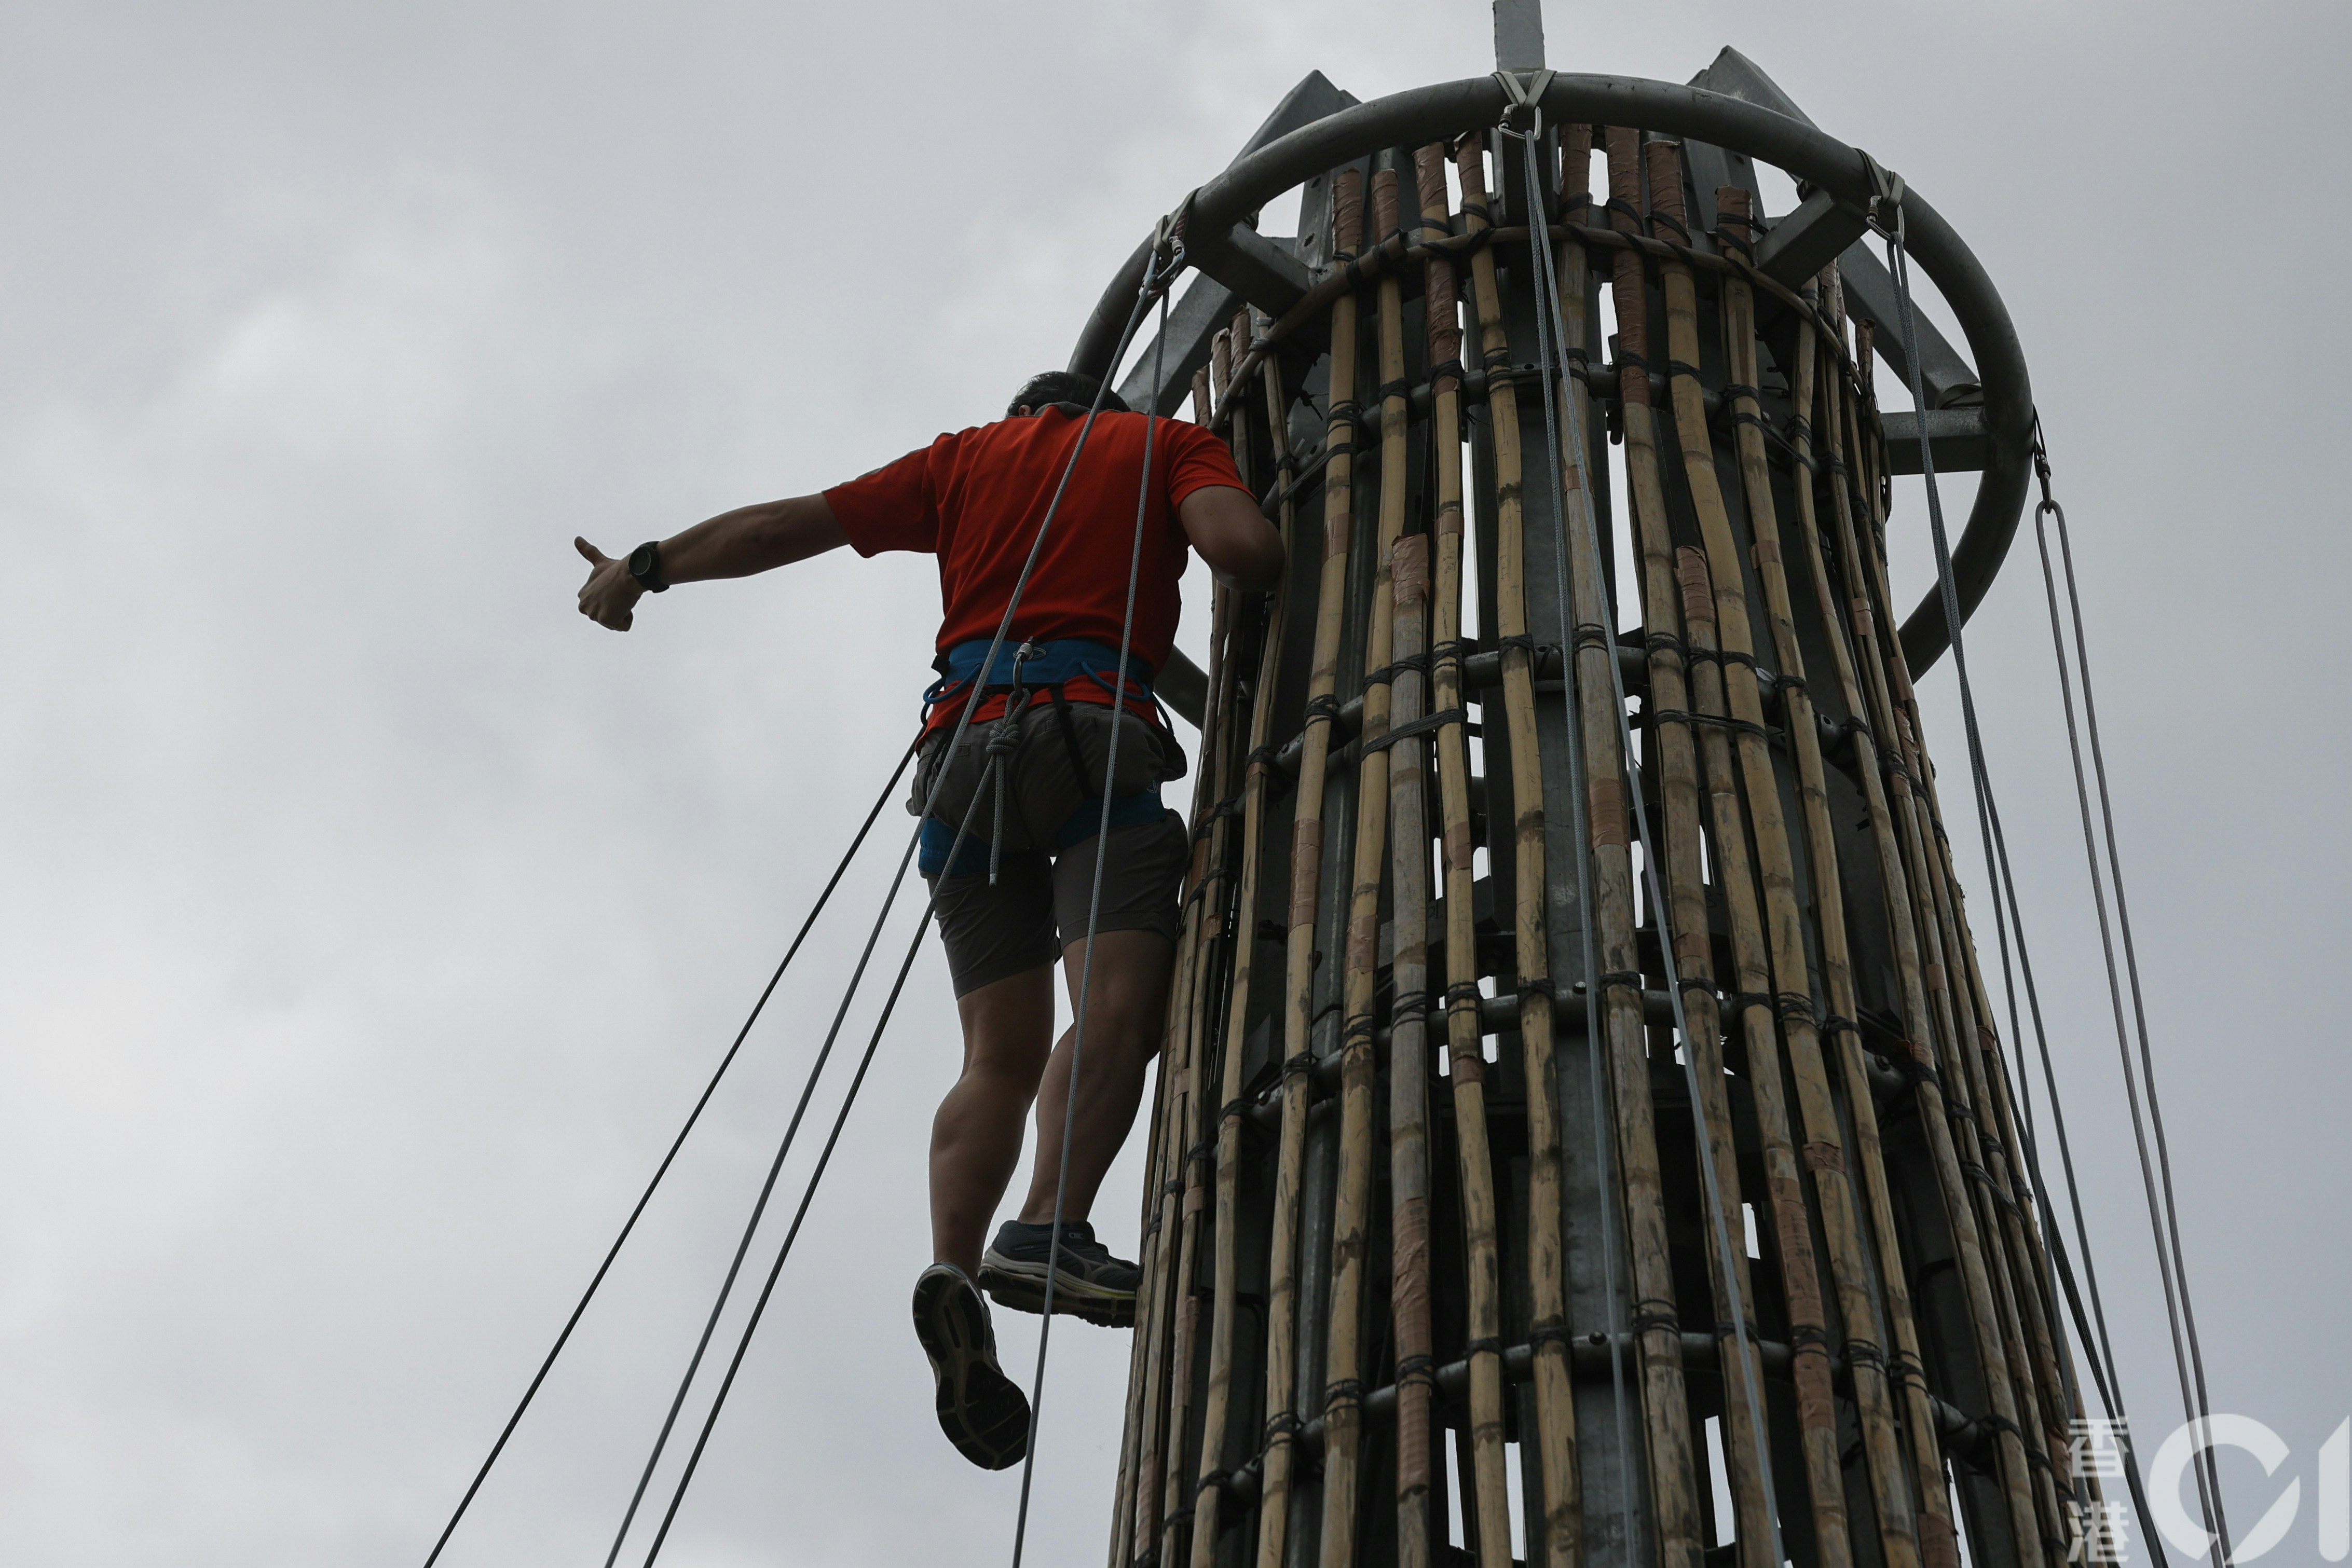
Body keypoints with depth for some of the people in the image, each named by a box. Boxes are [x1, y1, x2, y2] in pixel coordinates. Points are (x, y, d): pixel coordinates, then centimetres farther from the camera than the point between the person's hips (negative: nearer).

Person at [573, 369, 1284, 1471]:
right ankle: (1048, 1232, -37)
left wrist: (647, 567, 39)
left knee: (1001, 1053, 1)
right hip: (1093, 727, -4)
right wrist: (1279, 588, 21)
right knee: (1119, 1003, -16)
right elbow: (1240, 545, -2)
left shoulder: (970, 456, 29)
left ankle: (954, 1269, -20)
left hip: (967, 741, 4)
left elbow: (791, 523, 29)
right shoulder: (1166, 442, 19)